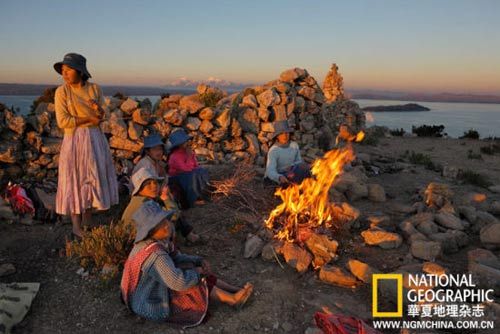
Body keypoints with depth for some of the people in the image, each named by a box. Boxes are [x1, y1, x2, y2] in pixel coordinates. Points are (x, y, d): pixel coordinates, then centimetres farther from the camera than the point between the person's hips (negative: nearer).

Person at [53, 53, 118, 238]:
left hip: (95, 139, 4)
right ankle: (76, 226, 16)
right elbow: (63, 121, -13)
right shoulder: (62, 91, -7)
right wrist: (89, 119, -12)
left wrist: (98, 109, -17)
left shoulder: (95, 88, 2)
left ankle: (87, 223, 23)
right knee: (75, 182, 3)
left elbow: (102, 117, 4)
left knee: (93, 180, 9)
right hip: (75, 141, -3)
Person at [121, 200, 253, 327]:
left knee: (204, 276, 5)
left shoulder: (160, 240, -8)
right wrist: (196, 272, -18)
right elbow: (179, 282, -39)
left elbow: (176, 257, 9)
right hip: (153, 306, -8)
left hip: (155, 287, 8)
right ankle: (233, 299, 8)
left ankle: (236, 290, 11)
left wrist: (199, 261, -5)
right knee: (201, 282, -8)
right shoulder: (155, 255, -36)